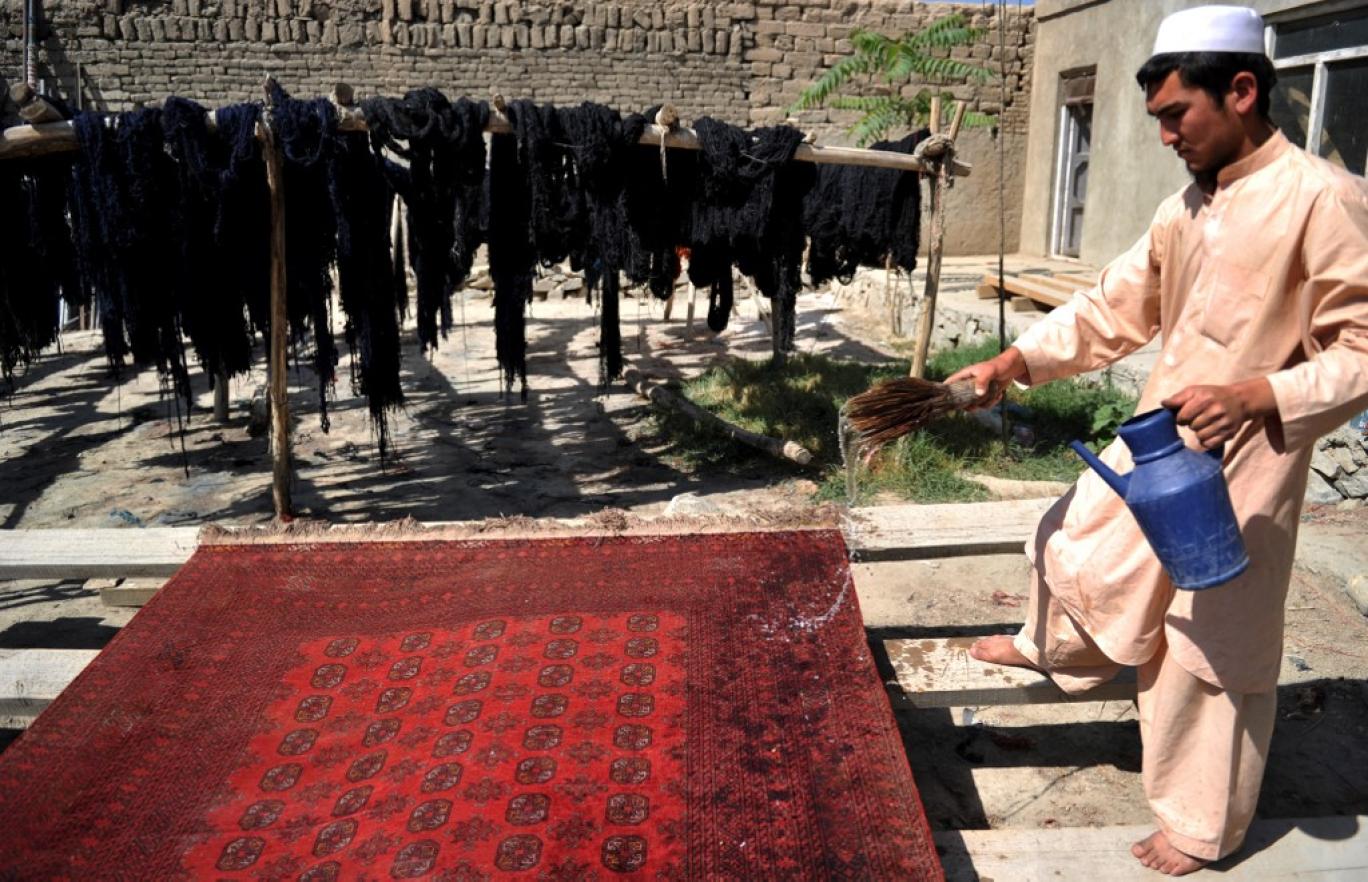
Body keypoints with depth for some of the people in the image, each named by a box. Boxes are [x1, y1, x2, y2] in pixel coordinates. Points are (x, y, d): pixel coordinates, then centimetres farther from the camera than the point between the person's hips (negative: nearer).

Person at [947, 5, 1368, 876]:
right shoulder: (1187, 207, 5)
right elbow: (1114, 308, 8)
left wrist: (1256, 395, -31)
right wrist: (1014, 361, -3)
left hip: (1240, 468, -7)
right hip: (1155, 444, 7)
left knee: (1213, 650, 7)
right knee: (1079, 543, 24)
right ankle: (1051, 648, 58)